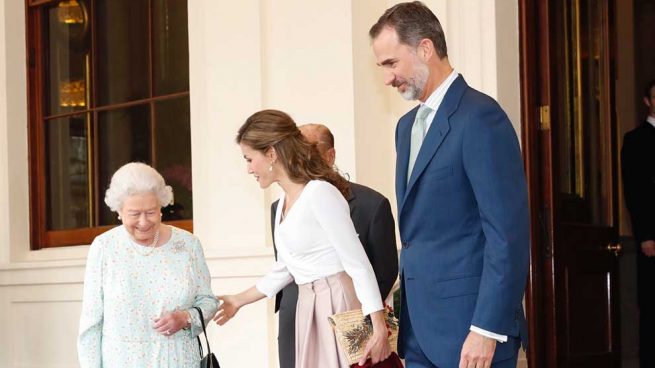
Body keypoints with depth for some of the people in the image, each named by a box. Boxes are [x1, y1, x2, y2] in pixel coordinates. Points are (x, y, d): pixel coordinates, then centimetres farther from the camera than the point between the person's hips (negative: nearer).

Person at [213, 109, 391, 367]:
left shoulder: (321, 193, -14)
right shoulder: (284, 201, 13)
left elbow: (358, 264, -17)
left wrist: (379, 329, -21)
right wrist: (238, 301, 30)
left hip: (338, 305, -8)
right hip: (308, 308, 8)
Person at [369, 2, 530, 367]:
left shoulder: (479, 117, -12)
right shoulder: (408, 125, 15)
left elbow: (509, 232, -17)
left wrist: (487, 329, -20)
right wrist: (404, 308, 13)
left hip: (468, 326, -8)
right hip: (420, 327, 8)